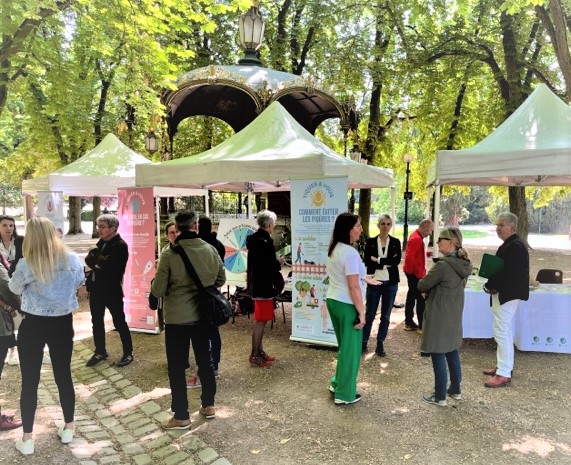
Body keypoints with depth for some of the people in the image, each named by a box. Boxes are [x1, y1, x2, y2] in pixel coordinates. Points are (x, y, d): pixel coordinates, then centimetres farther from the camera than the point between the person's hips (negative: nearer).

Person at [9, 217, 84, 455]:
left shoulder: (26, 265, -16)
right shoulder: (72, 259, -9)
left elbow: (14, 288, 4)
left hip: (33, 325, -2)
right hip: (63, 323, 3)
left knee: (29, 381, 10)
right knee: (64, 375, 16)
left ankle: (27, 438, 20)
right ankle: (68, 428, 29)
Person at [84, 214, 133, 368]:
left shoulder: (120, 246, -15)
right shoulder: (101, 242, 11)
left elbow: (106, 265, -24)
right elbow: (89, 258, 3)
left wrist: (95, 261, -8)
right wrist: (98, 262, -15)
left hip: (111, 289, -8)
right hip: (96, 288, 8)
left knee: (119, 322, 3)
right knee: (97, 321, 15)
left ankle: (128, 353, 17)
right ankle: (100, 352, 31)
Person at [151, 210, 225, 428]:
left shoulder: (169, 254, -17)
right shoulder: (210, 250, -6)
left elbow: (158, 290, -15)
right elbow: (221, 279, 7)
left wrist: (156, 286, 6)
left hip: (176, 318, -4)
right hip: (203, 315, 4)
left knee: (177, 367, 9)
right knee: (205, 361, 19)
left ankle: (181, 416, 19)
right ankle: (208, 405, 33)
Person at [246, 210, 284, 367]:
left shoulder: (255, 238, 10)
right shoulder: (264, 241, -21)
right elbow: (266, 267, -25)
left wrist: (275, 261, 12)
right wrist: (278, 263, -9)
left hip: (257, 285, 10)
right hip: (263, 286, -10)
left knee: (260, 321, 17)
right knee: (260, 321, -1)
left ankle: (260, 352, 26)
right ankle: (255, 356, 8)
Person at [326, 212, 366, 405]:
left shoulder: (334, 249, 7)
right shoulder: (350, 253, -21)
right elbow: (354, 287, -22)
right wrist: (361, 311, -16)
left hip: (333, 301, 9)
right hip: (347, 305, -9)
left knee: (344, 346, 22)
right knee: (351, 350, 5)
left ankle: (337, 384, 33)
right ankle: (344, 395, 17)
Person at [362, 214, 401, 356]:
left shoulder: (395, 242, 4)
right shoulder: (370, 242, 0)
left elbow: (397, 260, -10)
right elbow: (367, 261, -10)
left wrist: (378, 260, -14)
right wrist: (387, 262, -14)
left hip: (390, 283, 2)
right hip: (374, 282, -1)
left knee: (386, 316, 9)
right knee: (370, 314, 4)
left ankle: (380, 344, 21)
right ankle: (363, 342, 16)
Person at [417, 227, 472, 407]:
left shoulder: (442, 265, -24)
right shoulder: (463, 264, 3)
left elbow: (421, 286, -15)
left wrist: (427, 290, 7)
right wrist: (432, 291, 7)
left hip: (439, 317, -8)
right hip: (454, 316, 9)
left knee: (438, 356, 3)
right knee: (452, 353, 21)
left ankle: (440, 397, 15)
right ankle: (455, 390, 35)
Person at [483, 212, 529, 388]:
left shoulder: (516, 247, -19)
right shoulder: (509, 245, 14)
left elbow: (511, 273, -26)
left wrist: (491, 286, -15)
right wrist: (491, 285, 3)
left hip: (506, 295, -11)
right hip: (503, 293, 11)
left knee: (501, 332, -7)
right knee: (505, 331, 17)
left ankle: (504, 374, 0)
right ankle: (504, 366, 29)